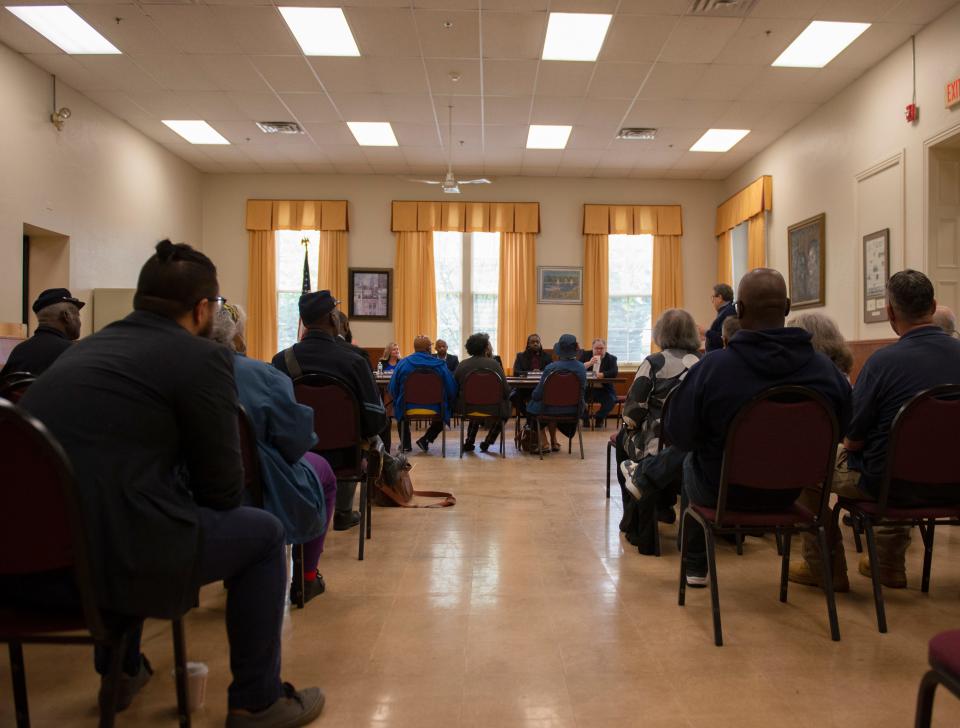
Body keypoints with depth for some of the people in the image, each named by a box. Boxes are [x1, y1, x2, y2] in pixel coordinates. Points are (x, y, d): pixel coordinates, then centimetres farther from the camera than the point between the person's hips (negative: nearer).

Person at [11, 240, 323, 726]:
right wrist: (195, 498, 20)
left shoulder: (88, 347, 16)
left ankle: (120, 671, 45)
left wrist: (181, 499, 29)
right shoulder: (203, 356, -5)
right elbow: (224, 489, -2)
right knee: (263, 533, 12)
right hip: (101, 558, -8)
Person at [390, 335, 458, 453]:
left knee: (399, 408, 35)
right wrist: (448, 405, 15)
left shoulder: (403, 363, -3)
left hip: (408, 408, 1)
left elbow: (393, 389, -1)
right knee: (445, 411, 31)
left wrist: (399, 402, 20)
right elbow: (452, 390, -4)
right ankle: (426, 440, 14)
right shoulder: (440, 365, -4)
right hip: (435, 408, -1)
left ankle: (405, 443, 34)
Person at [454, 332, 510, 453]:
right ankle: (487, 442, 21)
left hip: (467, 408, 4)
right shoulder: (494, 364, -9)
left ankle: (469, 442, 30)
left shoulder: (462, 365, 0)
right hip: (492, 409, -4)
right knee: (506, 407, 27)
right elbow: (506, 390, -11)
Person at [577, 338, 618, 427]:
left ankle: (599, 418, 2)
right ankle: (585, 419, -2)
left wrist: (602, 374, -31)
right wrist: (589, 363, -22)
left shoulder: (611, 358, 6)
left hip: (603, 390, 0)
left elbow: (615, 372, -12)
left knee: (611, 400, -28)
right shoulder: (585, 355, 8)